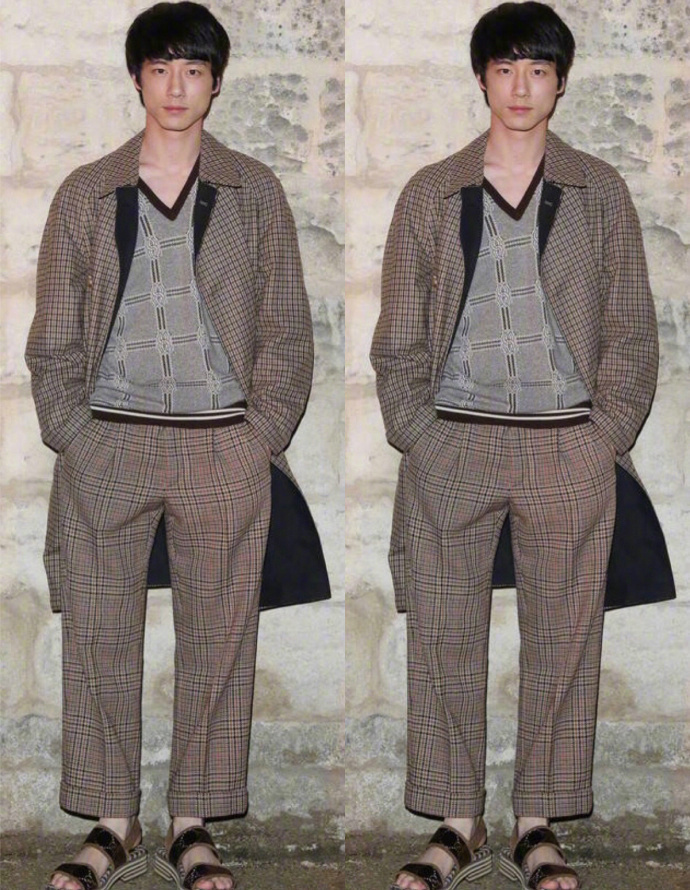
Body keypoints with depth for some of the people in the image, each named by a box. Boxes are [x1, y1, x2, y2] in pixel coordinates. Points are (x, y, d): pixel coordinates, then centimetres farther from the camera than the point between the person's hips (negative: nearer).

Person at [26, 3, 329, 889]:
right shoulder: (86, 195, 8)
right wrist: (72, 439, -2)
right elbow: (53, 339, 8)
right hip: (108, 447, 1)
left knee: (217, 639, 3)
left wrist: (260, 440, -2)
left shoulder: (254, 193, 7)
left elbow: (287, 332, 6)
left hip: (225, 449, 0)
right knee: (98, 635, 2)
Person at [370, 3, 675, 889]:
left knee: (562, 640, 3)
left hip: (570, 452, 0)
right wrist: (418, 439, -2)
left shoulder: (599, 193, 6)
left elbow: (632, 333, 6)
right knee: (443, 636, 2)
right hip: (452, 447, 1)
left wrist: (604, 439, -3)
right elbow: (398, 338, 7)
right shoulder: (431, 194, 7)